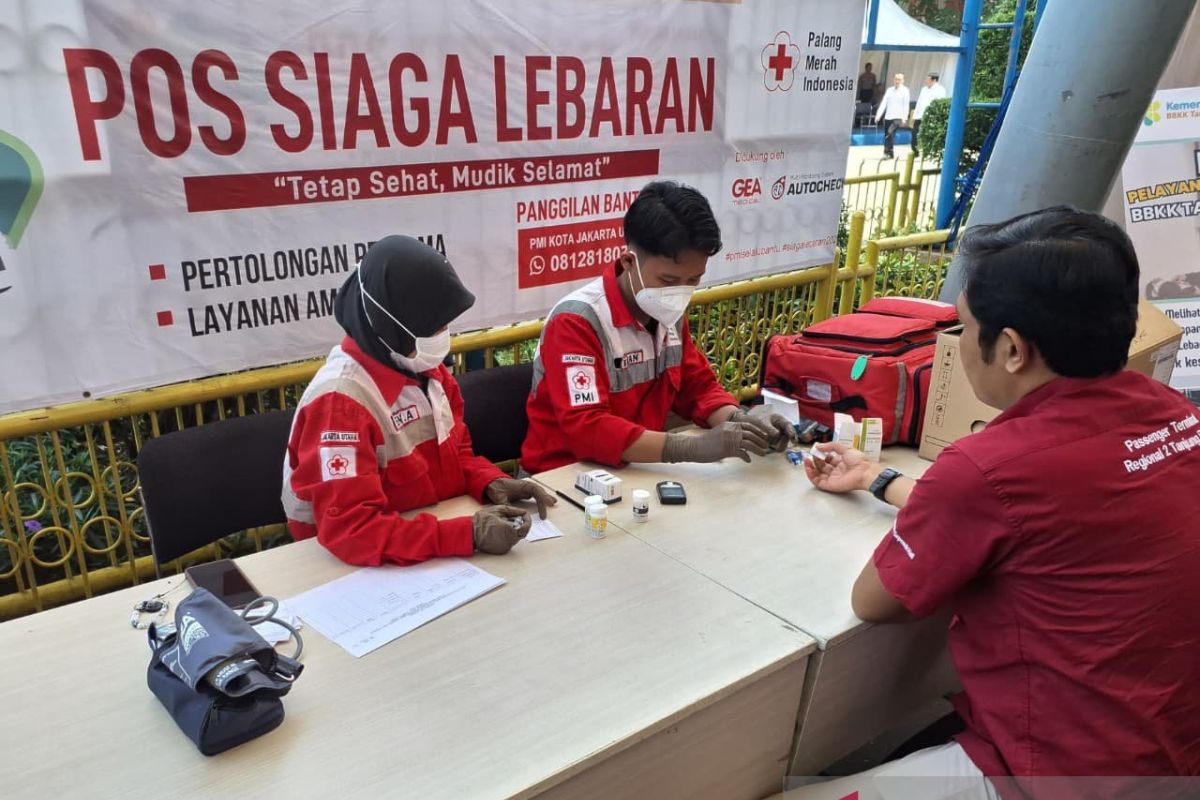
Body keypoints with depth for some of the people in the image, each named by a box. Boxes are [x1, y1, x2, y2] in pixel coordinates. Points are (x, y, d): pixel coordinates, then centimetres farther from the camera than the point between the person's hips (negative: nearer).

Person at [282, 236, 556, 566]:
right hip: (374, 566, -6)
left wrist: (492, 484, -8)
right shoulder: (340, 399, -22)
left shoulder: (426, 368, 2)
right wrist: (469, 534, -32)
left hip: (440, 534, 6)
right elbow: (348, 529, -27)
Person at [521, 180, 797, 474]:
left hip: (638, 469, 6)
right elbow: (585, 429, -27)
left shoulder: (668, 313, 1)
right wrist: (694, 447, -32)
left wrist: (739, 421, -10)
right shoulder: (576, 322, -20)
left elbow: (698, 386, 10)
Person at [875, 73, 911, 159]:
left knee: (890, 133, -25)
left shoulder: (905, 90, 1)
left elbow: (906, 105, -5)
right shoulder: (889, 90, 13)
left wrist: (904, 118, -14)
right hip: (888, 117, 5)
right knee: (886, 135, 6)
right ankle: (890, 154, 19)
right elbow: (883, 103, 7)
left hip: (898, 117, -5)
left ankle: (888, 152, -22)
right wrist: (878, 115, -3)